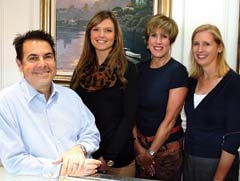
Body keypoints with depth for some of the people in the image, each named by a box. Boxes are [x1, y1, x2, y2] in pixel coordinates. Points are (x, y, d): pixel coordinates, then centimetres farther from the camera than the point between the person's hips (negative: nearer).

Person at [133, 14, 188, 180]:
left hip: (167, 145, -5)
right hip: (140, 142, 5)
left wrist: (150, 153, -10)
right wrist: (137, 146, -7)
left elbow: (170, 119, -15)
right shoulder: (140, 69, 2)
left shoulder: (178, 71, -14)